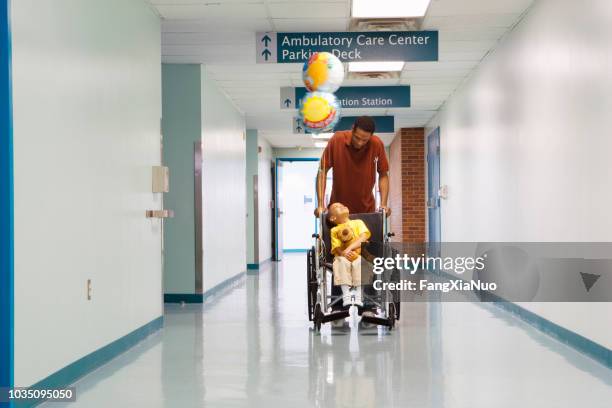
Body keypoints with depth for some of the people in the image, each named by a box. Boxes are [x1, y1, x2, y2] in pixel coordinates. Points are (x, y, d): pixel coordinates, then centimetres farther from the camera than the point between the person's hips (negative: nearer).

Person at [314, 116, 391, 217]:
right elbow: (322, 171, -9)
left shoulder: (377, 144, -14)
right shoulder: (337, 140, -16)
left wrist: (383, 204, -13)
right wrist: (320, 205, -16)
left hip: (366, 208, 1)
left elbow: (383, 174, -2)